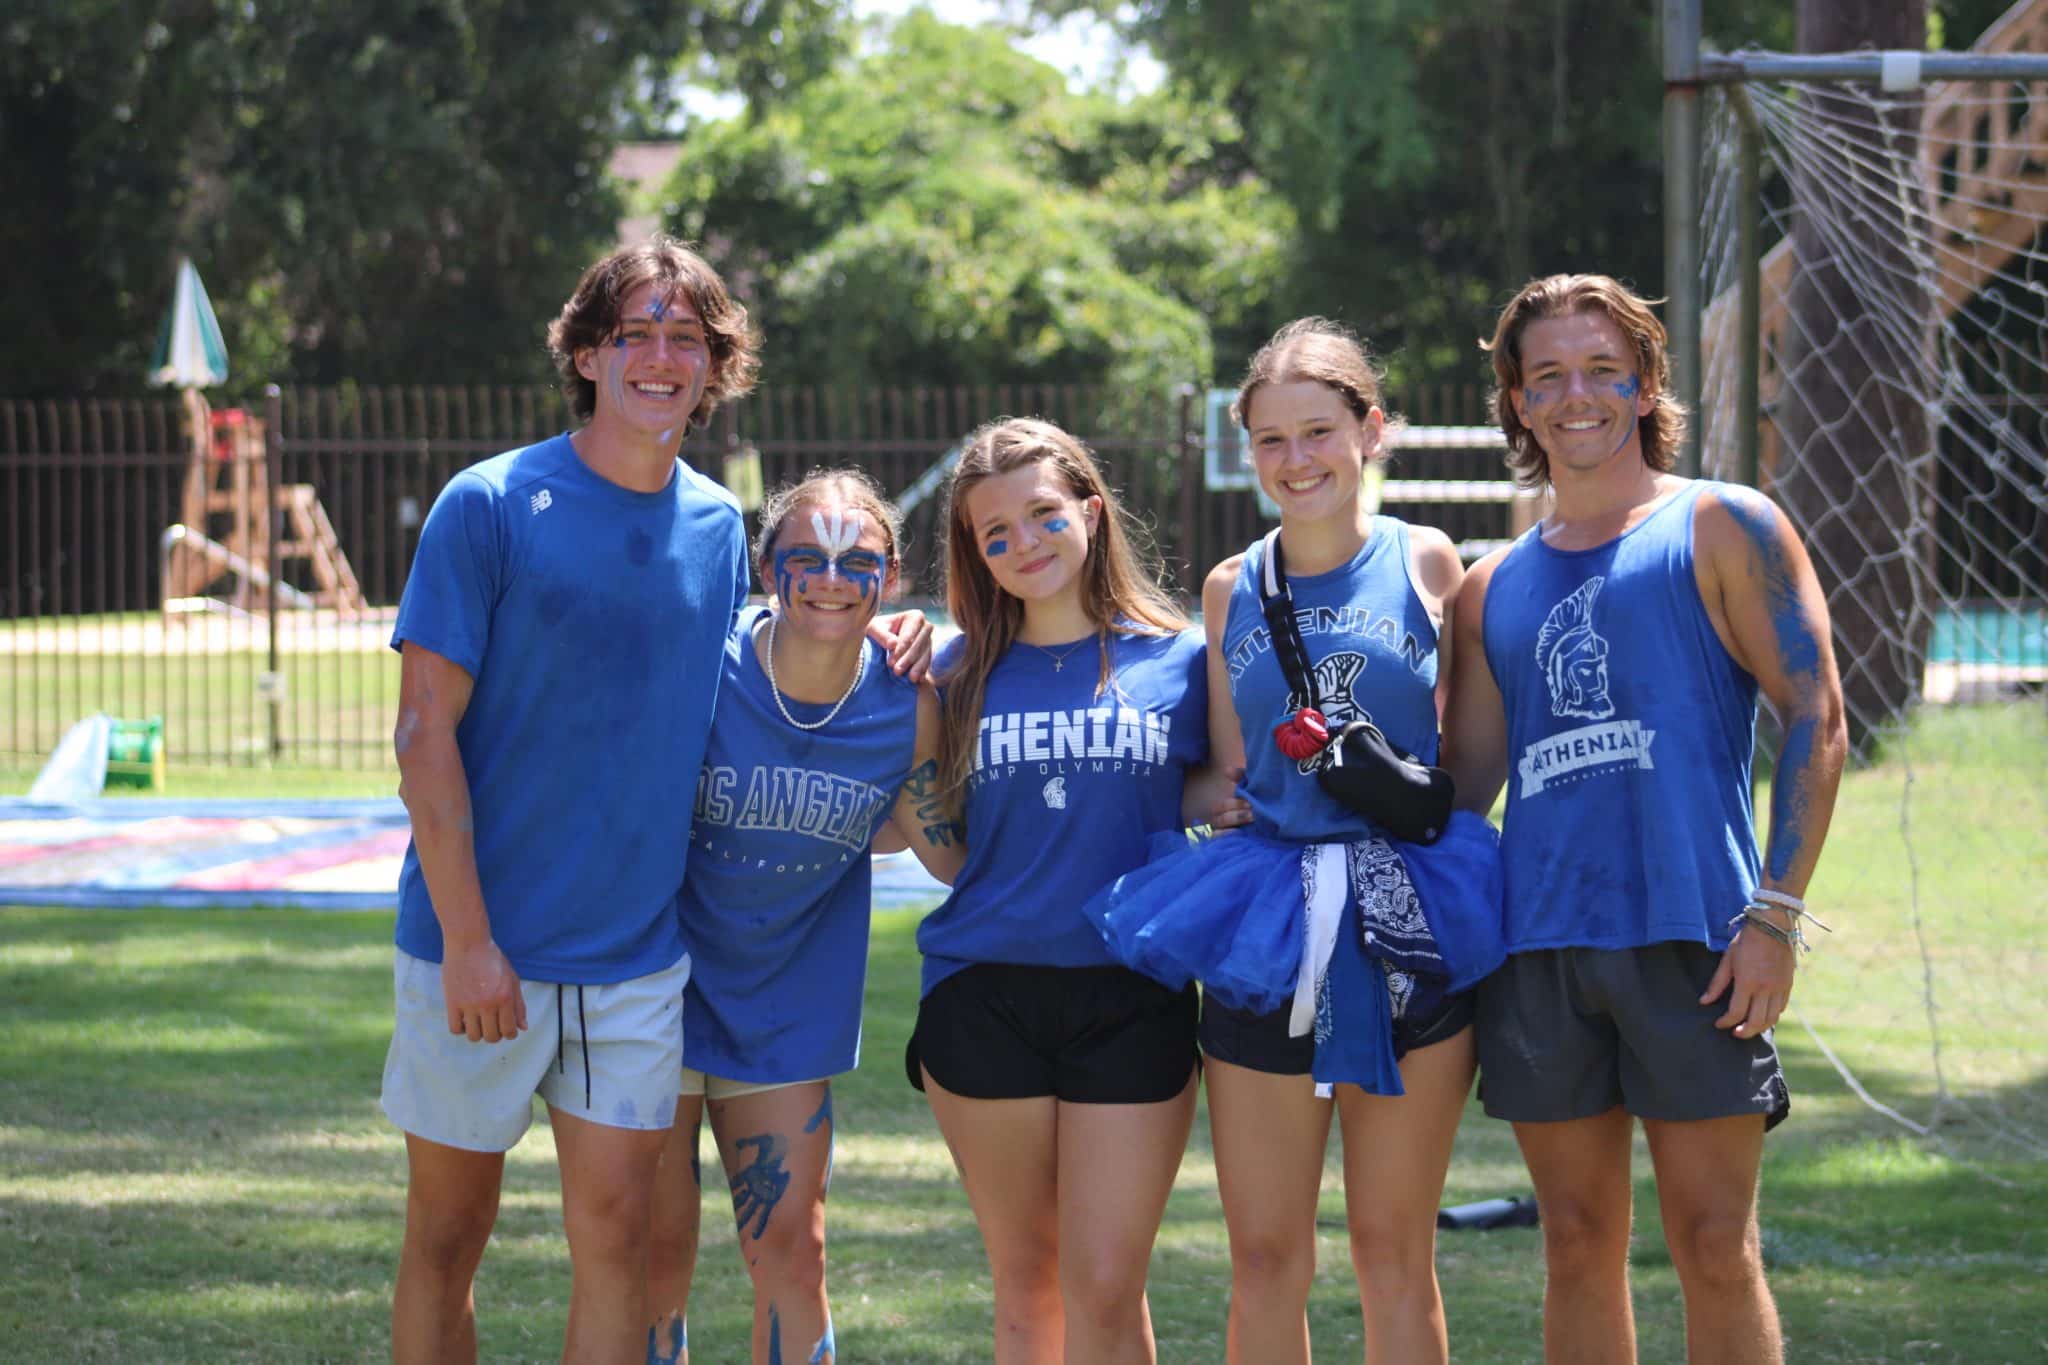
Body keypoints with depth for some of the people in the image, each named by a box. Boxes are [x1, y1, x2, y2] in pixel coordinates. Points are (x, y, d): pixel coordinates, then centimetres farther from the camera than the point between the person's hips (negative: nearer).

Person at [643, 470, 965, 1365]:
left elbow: (954, 856, 1)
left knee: (791, 1250, 3)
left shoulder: (908, 708, -10)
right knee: (658, 1251, 0)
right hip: (664, 986, -2)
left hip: (789, 1012, 2)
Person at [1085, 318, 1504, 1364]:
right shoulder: (1231, 591, 8)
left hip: (1410, 933, -2)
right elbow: (1226, 777, 13)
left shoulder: (1425, 563, 2)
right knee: (1265, 1259, 3)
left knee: (1395, 1252, 5)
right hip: (1264, 935, 2)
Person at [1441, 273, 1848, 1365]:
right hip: (1537, 947, 4)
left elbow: (1816, 721, -3)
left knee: (1714, 1249, -4)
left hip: (1689, 939, -4)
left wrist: (1775, 915, -11)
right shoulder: (1494, 588, 17)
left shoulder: (1722, 529, 3)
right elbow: (1465, 778, 19)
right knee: (1578, 1247, 7)